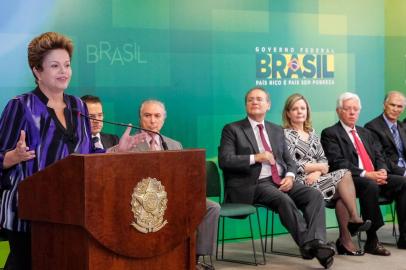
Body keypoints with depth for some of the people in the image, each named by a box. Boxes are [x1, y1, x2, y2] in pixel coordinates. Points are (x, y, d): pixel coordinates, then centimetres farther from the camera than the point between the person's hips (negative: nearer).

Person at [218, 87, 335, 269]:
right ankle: (307, 244, -29)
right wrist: (255, 158, -16)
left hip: (281, 181, 5)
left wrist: (289, 176, -4)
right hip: (255, 184, -5)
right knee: (284, 200, -33)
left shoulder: (277, 131, 22)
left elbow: (289, 160, 19)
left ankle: (316, 242, -35)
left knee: (315, 195, -21)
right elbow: (224, 160, -5)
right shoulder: (232, 130, 7)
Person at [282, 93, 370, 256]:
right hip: (299, 183, -6)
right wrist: (318, 167, -5)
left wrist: (316, 173, -10)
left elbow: (323, 160, 13)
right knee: (345, 175, -21)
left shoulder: (312, 134, 22)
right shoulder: (285, 135, 1)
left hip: (315, 179, 6)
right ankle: (354, 219, -15)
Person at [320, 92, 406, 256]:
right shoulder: (330, 134, 3)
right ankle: (372, 241, -33)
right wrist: (365, 174, -19)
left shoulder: (365, 133, 27)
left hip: (374, 177, 7)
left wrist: (382, 171, -5)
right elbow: (338, 162, -10)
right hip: (351, 180, -7)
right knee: (370, 186, -37)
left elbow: (379, 156, 20)